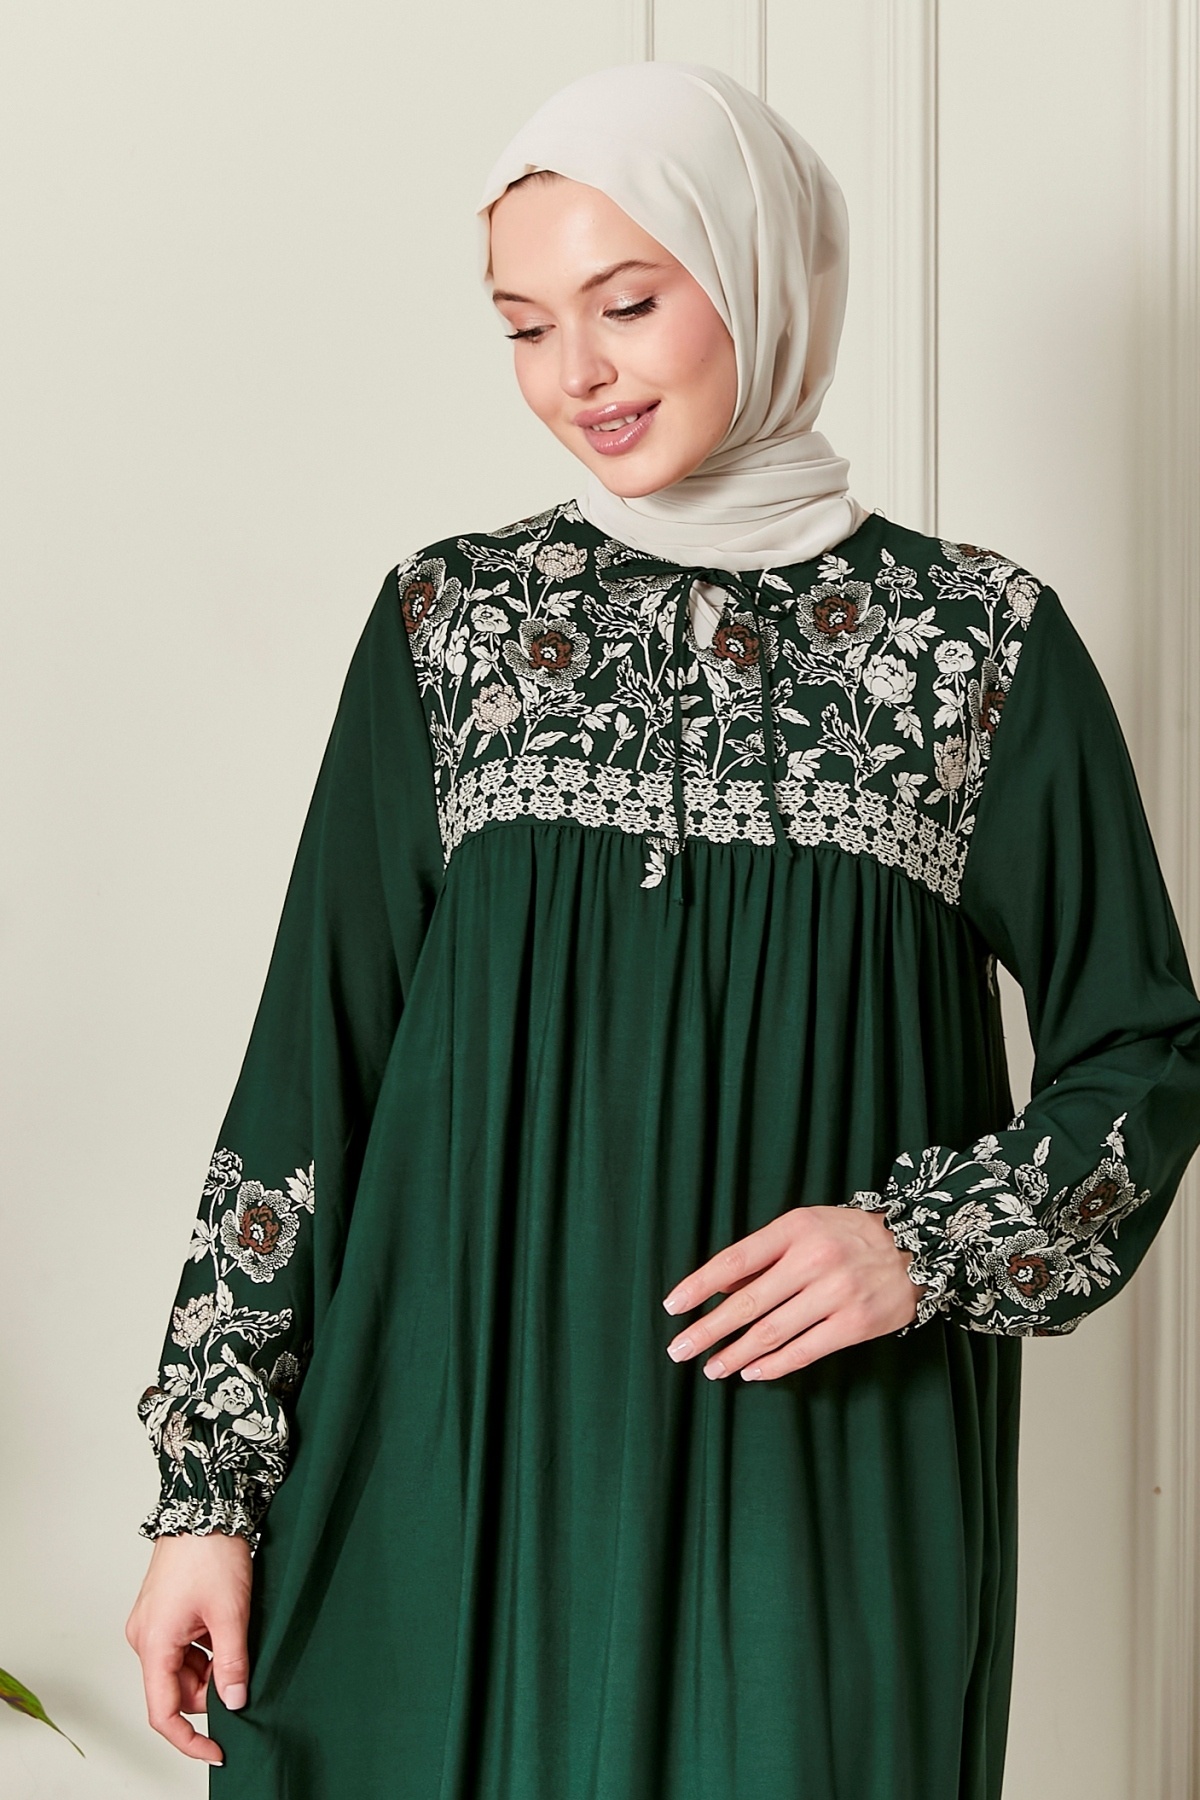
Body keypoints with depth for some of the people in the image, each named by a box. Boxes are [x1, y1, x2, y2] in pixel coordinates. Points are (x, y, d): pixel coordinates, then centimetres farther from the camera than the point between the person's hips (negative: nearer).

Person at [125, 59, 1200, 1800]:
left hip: (826, 1475, -1)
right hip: (465, 1451, 1)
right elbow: (312, 1054, 2)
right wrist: (210, 1485, -1)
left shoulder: (982, 643, 0)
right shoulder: (445, 618, 3)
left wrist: (934, 1238, -12)